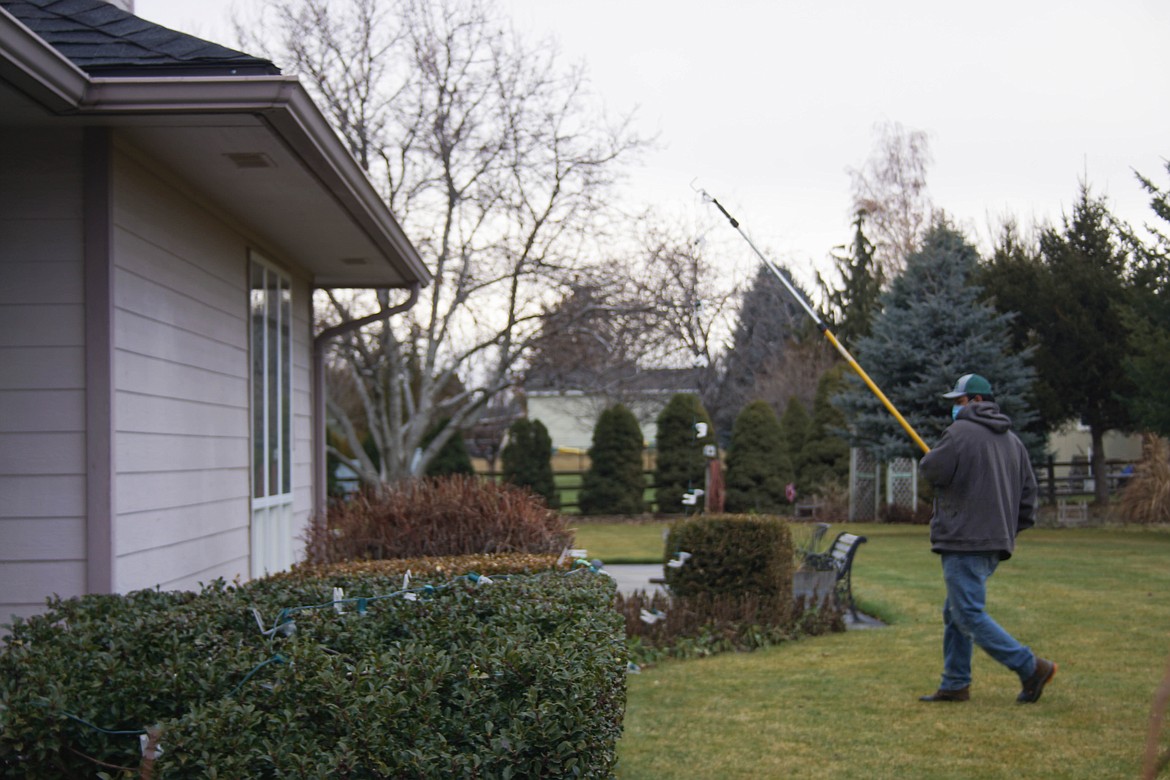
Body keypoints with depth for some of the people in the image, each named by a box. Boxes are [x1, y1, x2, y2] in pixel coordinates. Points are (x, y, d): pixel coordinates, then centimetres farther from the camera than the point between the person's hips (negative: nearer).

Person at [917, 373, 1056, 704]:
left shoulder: (960, 432, -11)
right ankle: (955, 685, 17)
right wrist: (1012, 528, 22)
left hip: (965, 541, -9)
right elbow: (1028, 491, 17)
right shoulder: (1012, 440, 15)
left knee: (970, 615, -7)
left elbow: (931, 469, -9)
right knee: (955, 614, 16)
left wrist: (932, 455, 12)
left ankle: (1031, 667, -9)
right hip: (996, 542, 9)